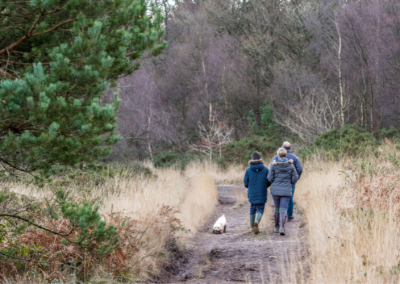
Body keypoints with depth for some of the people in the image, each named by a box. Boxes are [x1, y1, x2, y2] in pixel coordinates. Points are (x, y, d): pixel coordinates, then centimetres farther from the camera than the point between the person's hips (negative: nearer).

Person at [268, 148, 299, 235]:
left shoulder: (274, 165, -6)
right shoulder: (291, 165, -4)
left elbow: (270, 179, -5)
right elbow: (294, 179, -3)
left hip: (275, 190, 1)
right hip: (286, 191, -1)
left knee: (277, 208, 19)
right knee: (283, 210, -2)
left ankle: (277, 227, 28)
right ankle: (281, 228, -20)